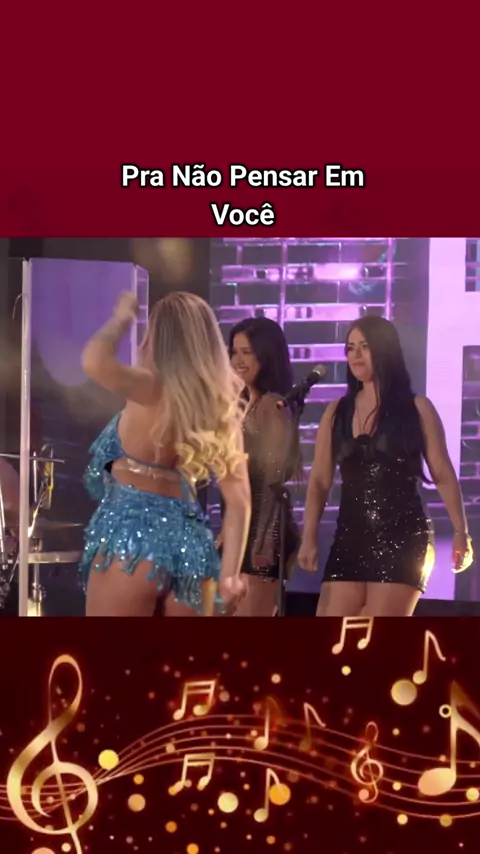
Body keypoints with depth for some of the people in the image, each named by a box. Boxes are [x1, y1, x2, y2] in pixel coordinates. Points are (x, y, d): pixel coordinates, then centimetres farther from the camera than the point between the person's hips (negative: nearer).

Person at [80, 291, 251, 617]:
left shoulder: (153, 391, -7)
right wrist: (230, 572, 1)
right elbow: (239, 498, 3)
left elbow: (95, 360, -25)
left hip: (133, 535, -6)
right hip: (190, 542, 6)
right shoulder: (221, 405, 9)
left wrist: (122, 318, -6)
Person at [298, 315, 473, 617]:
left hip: (403, 537, -4)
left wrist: (461, 532, -6)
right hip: (350, 537, 4)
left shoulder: (417, 408, 1)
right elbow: (320, 481, 7)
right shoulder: (337, 412, 10)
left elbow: (444, 475, 0)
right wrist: (309, 537, -1)